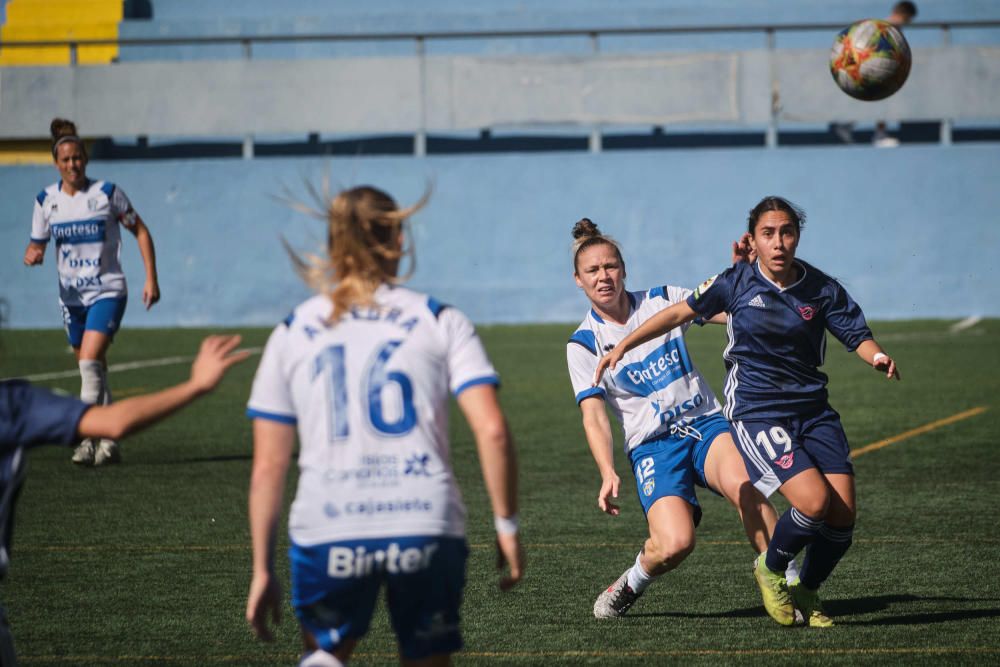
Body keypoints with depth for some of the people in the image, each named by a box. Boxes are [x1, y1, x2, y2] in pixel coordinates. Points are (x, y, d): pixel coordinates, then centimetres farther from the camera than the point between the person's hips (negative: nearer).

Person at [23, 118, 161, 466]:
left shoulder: (106, 193, -8)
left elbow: (140, 231, 0)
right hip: (71, 294, 4)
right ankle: (108, 442, 21)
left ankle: (89, 437, -19)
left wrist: (151, 278, -5)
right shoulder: (46, 200, 1)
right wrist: (33, 254, -16)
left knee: (90, 362, -21)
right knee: (91, 370, 10)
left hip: (107, 291, -4)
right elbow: (37, 244, 9)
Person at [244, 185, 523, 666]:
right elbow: (492, 431, -5)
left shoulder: (291, 334, 11)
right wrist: (507, 524, 5)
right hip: (427, 526, -1)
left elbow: (268, 467, 9)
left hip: (325, 530, 1)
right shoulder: (442, 322, 7)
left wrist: (262, 570, 14)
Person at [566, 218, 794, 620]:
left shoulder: (661, 300, 5)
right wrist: (608, 473, -21)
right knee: (675, 543, -24)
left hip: (705, 422, 1)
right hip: (652, 446, -1)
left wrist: (739, 270, -13)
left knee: (741, 483, -33)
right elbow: (593, 415, -6)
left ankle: (789, 582, -23)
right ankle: (631, 584, 9)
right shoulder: (584, 343, 0)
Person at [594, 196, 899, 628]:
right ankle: (771, 571, 8)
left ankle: (806, 591, 21)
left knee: (844, 512, -7)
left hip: (813, 409, 4)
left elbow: (858, 336, 3)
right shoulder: (737, 283, -3)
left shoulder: (821, 289, 0)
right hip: (756, 412, -3)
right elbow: (681, 312, 9)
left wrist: (877, 357, -20)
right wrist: (624, 344, 8)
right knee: (814, 502, -22)